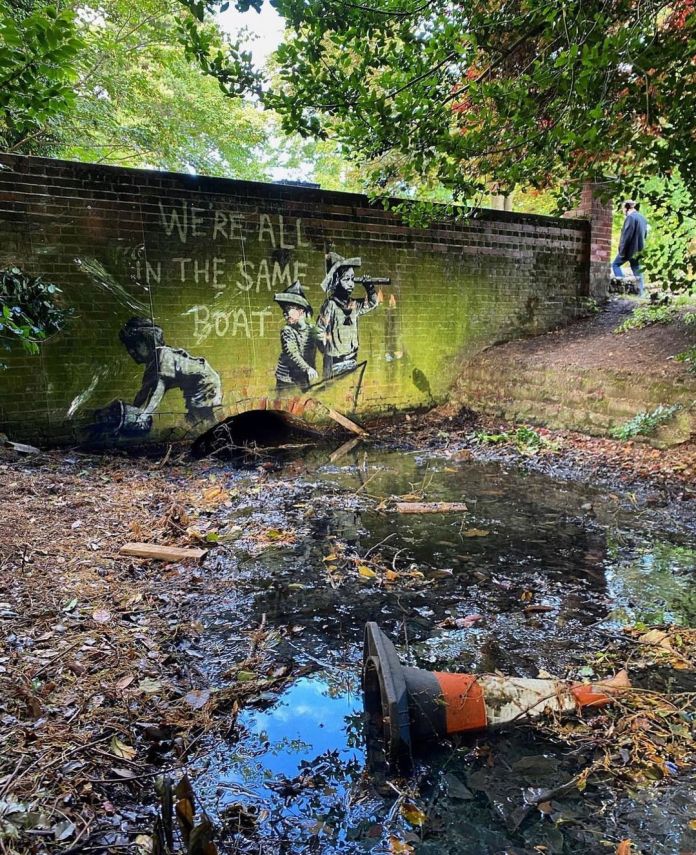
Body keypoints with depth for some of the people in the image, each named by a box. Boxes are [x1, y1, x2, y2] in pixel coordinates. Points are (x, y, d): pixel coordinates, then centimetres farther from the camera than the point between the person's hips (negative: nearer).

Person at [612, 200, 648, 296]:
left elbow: (626, 236, -18)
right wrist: (640, 247, 21)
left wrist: (622, 250, -14)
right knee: (637, 270, 12)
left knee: (615, 264, 9)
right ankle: (641, 292, 10)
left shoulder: (631, 217, -15)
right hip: (638, 250, 8)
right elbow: (645, 234, 18)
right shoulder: (642, 218, 12)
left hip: (629, 249, -8)